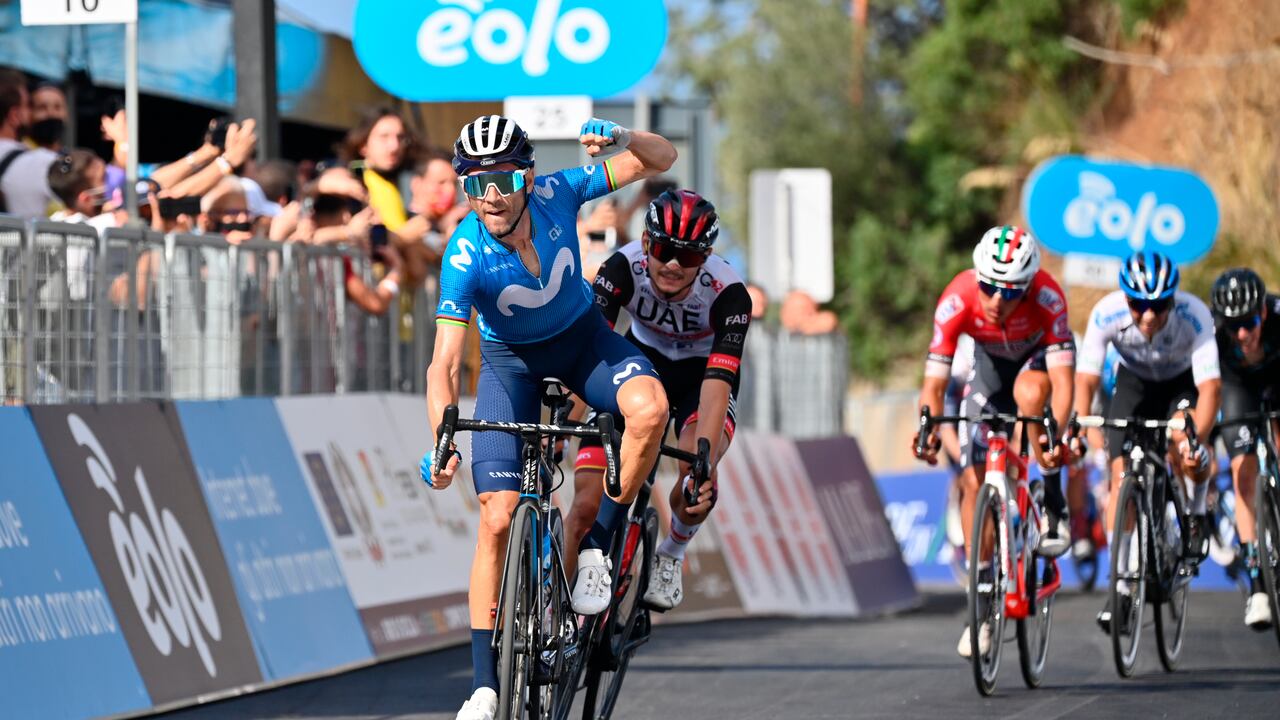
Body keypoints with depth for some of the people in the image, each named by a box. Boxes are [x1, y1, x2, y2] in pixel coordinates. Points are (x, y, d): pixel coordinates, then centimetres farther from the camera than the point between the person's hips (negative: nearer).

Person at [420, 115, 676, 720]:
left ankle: (596, 548, -13)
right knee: (496, 517, -11)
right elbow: (444, 363, -32)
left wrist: (622, 139, -37)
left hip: (581, 337, 2)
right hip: (511, 360, -2)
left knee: (650, 408, -32)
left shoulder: (556, 194, -23)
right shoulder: (465, 256, -30)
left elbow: (660, 159, -15)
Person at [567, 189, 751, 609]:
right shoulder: (624, 268, -29)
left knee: (698, 482, -32)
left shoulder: (728, 293, -32)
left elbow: (717, 385, -39)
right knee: (588, 504, -15)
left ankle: (670, 557, 1)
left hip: (701, 373, -2)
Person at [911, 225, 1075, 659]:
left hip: (1038, 358, -2)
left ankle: (1054, 504, -20)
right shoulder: (957, 301, -33)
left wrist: (1057, 433, -60)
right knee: (974, 480, -8)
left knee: (1029, 392, -39)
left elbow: (1062, 378, -43)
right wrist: (930, 427, -52)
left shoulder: (1046, 296, -38)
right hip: (990, 364, 2)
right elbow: (935, 381, -32)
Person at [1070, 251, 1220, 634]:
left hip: (1183, 383, -2)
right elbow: (1085, 379, -30)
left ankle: (1197, 511, 2)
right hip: (1134, 382, 2)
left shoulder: (1194, 315, -36)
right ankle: (1122, 584, -4)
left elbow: (1210, 387, -40)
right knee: (1122, 473, -12)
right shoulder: (1107, 314, -31)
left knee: (1183, 441, -31)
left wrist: (1196, 439, -55)